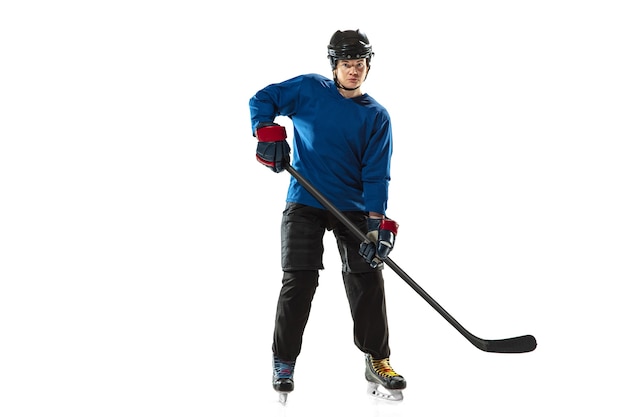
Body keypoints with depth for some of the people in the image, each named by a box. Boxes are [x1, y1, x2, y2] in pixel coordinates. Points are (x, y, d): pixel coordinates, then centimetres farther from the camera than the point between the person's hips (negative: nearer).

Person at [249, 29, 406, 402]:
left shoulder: (377, 116, 2)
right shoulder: (310, 89, 1)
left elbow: (377, 173, -5)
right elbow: (263, 99, 7)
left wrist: (377, 221, -17)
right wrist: (267, 131, -13)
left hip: (354, 207, 2)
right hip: (305, 203, -1)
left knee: (368, 280, -5)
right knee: (299, 280, -8)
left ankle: (377, 360, 10)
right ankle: (284, 363, 6)